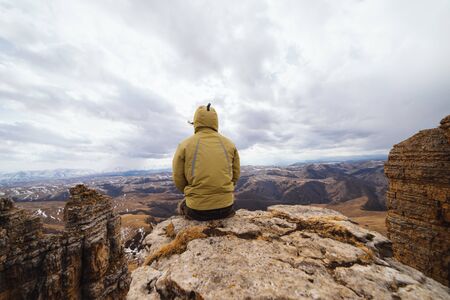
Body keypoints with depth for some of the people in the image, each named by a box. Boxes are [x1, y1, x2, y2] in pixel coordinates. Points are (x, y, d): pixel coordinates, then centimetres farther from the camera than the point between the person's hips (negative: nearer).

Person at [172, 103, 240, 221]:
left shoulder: (185, 145, -7)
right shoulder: (229, 144, 0)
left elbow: (178, 179, -3)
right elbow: (235, 174, 6)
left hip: (197, 209, -1)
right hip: (226, 207, 2)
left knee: (183, 206, 31)